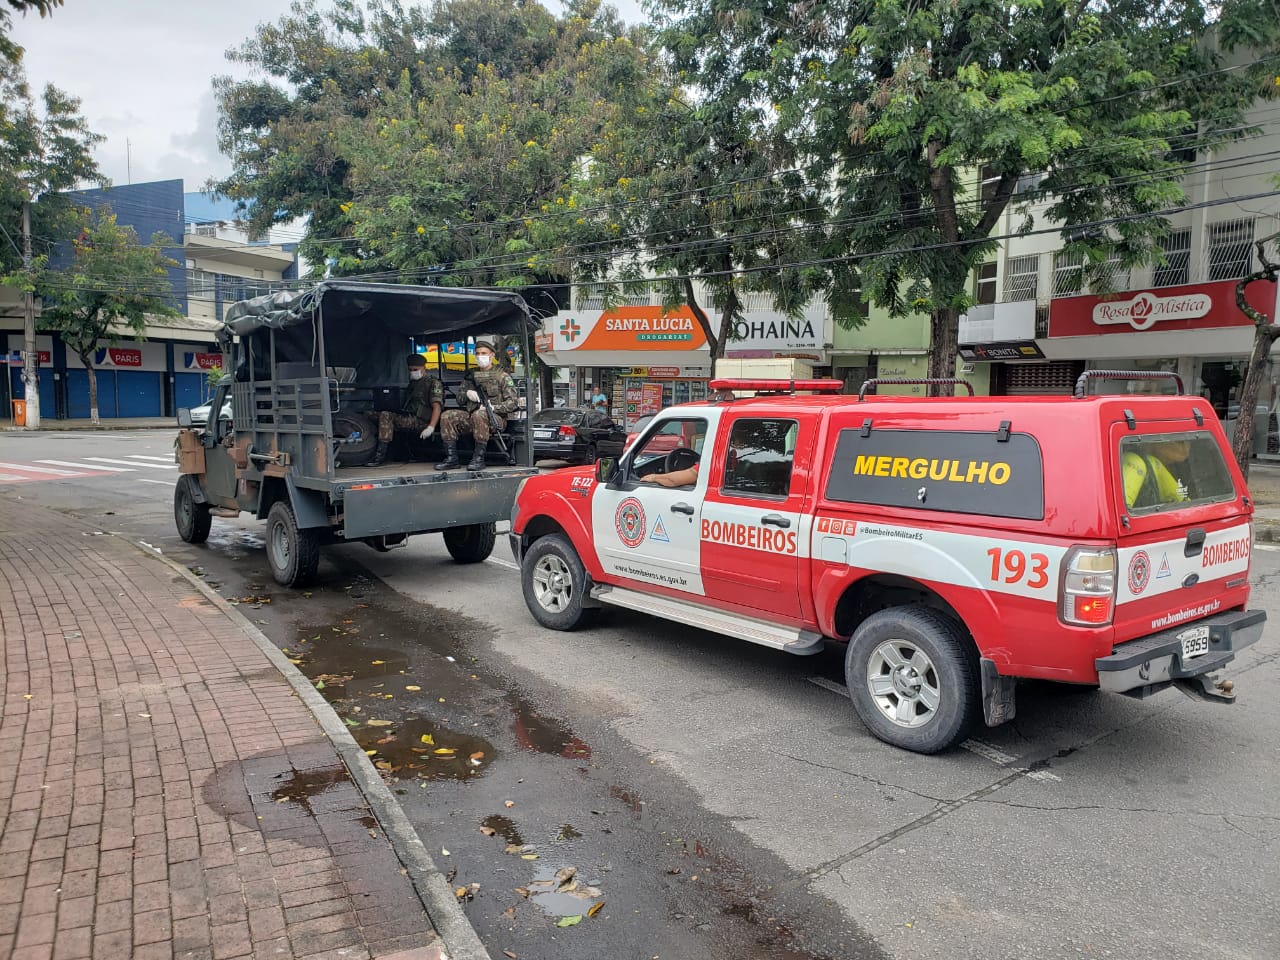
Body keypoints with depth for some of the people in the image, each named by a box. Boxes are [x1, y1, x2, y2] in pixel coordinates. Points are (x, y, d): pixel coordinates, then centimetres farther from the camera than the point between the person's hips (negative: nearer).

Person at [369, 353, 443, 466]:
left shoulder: (433, 383, 4)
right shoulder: (412, 384, 28)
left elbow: (437, 407, -9)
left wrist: (431, 427, -24)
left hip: (421, 421, -8)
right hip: (407, 418, 8)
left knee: (386, 416, -27)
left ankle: (381, 453, -29)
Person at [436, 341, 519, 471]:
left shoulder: (502, 376, 3)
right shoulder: (471, 375, 19)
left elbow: (513, 402, -5)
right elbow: (459, 399, 22)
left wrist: (494, 407, -19)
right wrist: (467, 394, -2)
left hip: (495, 417, -5)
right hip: (470, 415, 5)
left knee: (479, 415, -38)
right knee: (447, 416, -17)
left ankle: (479, 458, -34)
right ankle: (452, 458, -16)